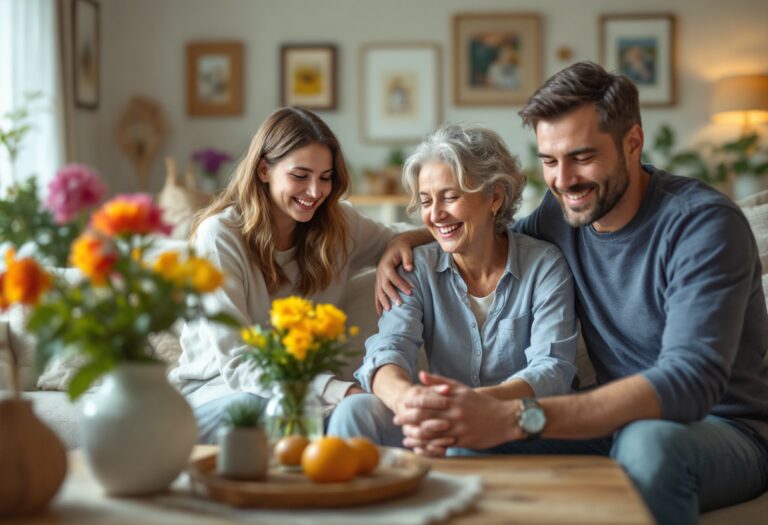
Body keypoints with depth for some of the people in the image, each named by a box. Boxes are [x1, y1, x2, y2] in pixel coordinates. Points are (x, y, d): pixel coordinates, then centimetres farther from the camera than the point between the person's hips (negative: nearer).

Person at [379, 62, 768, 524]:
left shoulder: (704, 224, -19)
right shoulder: (566, 209, 1)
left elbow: (690, 380, -32)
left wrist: (515, 418, -42)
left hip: (723, 430, -5)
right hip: (618, 422, 5)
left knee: (650, 440, -39)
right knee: (464, 435, -17)